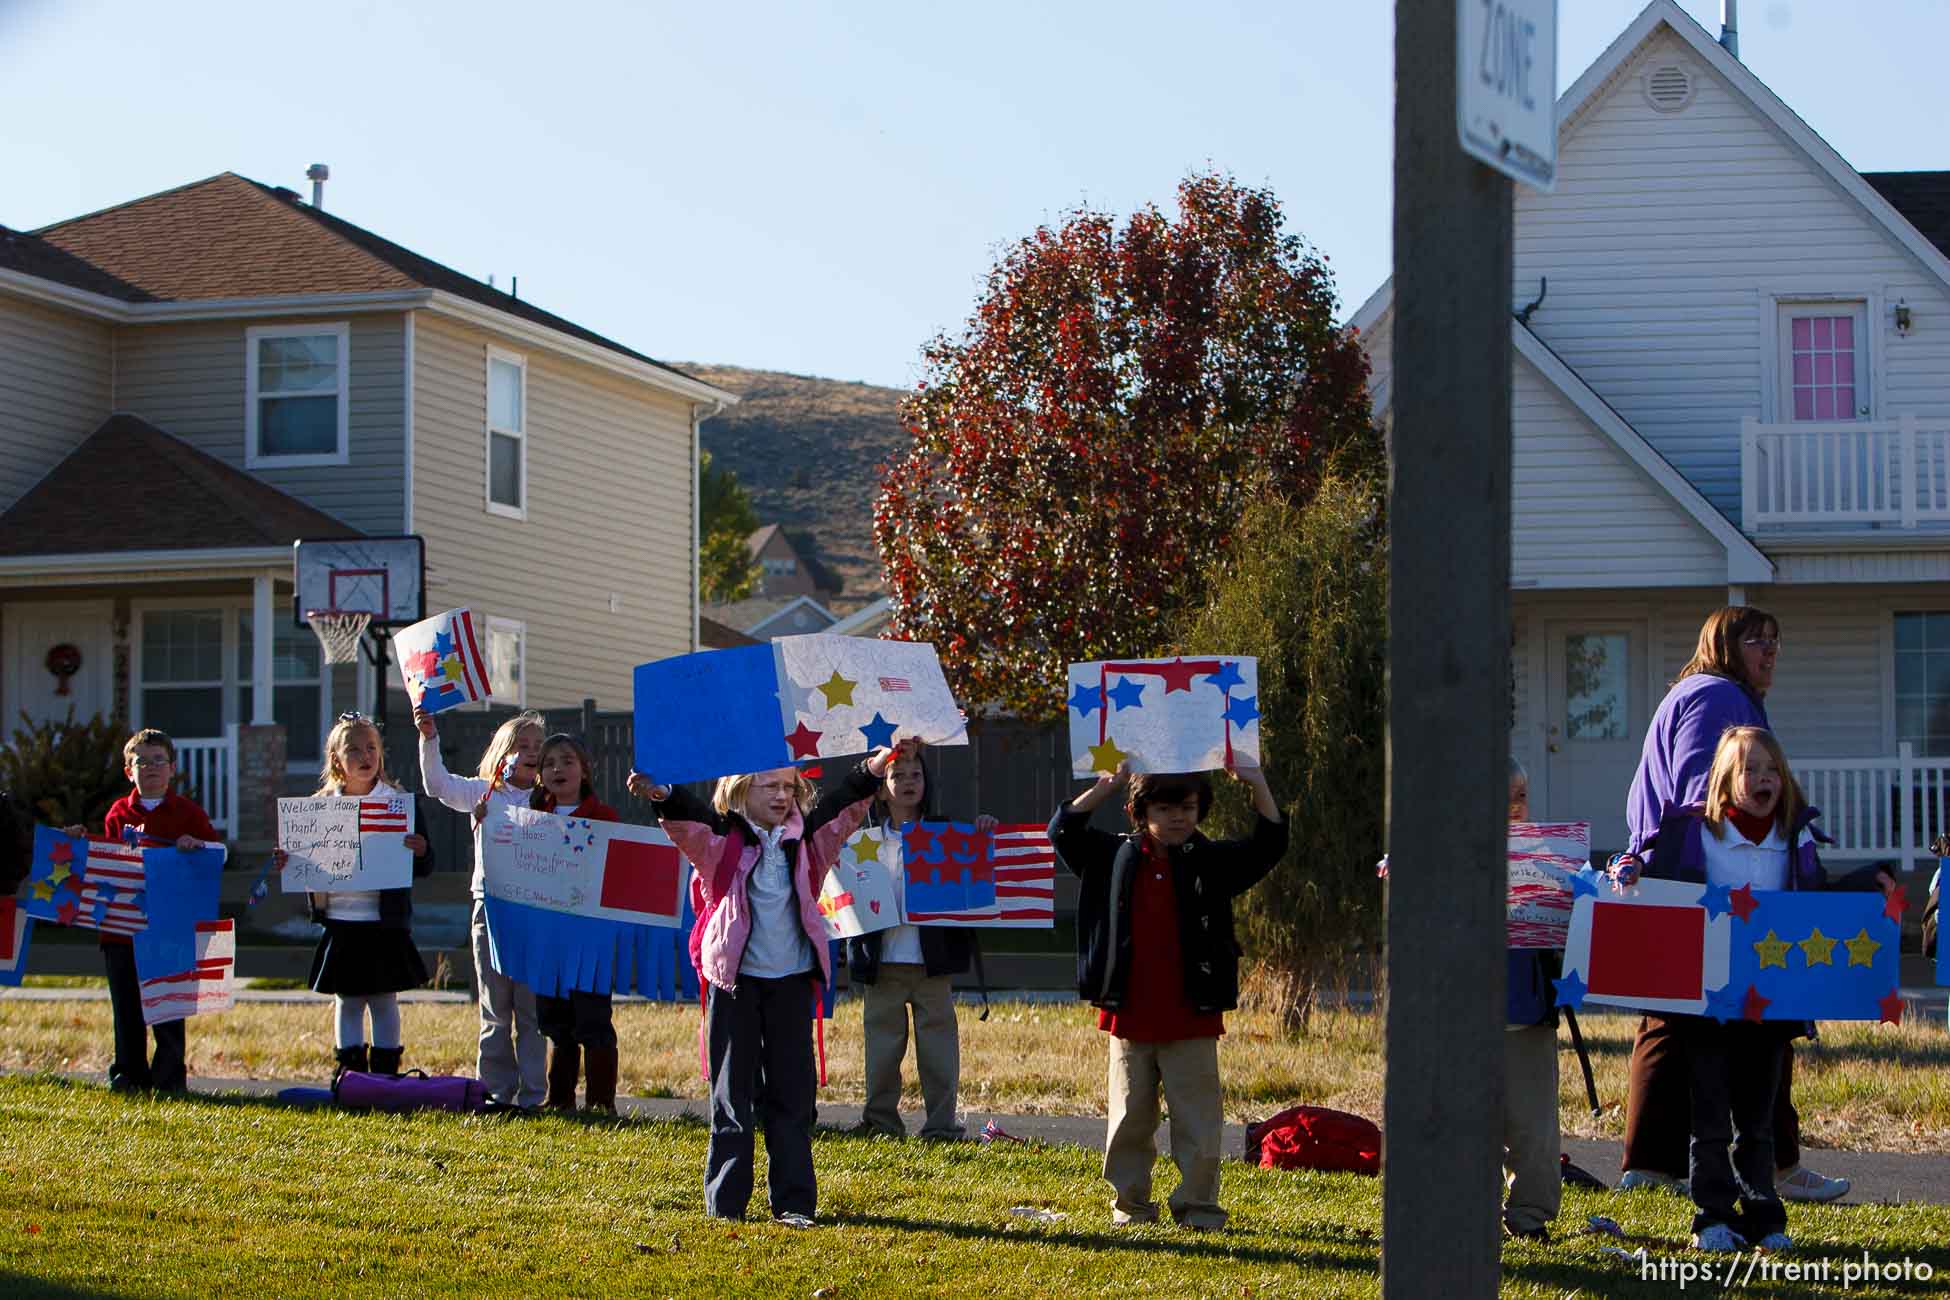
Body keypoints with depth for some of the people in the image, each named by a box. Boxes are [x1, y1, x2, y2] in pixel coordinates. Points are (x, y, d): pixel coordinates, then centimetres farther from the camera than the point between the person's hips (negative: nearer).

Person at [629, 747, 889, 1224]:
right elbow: (689, 818, -22)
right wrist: (660, 796, -43)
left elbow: (842, 807, 5)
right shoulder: (723, 838, -5)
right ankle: (725, 1202, 8)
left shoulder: (805, 837, 7)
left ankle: (794, 1200, 11)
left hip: (792, 979, 4)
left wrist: (872, 771, -12)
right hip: (735, 980, -3)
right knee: (731, 1094, 3)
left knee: (793, 1094, 6)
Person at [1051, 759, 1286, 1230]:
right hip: (1128, 1016, 1)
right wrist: (1104, 788, -8)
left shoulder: (1213, 863, 3)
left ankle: (1197, 1206, 9)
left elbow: (1269, 845, -3)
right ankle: (1130, 1205, 18)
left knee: (1198, 1120, 1)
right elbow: (1063, 831, 2)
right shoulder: (1115, 859, 6)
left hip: (1193, 1021, -1)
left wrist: (1258, 786, -15)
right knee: (1130, 1119, 8)